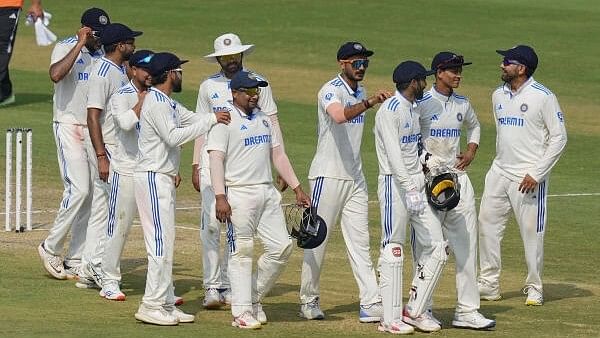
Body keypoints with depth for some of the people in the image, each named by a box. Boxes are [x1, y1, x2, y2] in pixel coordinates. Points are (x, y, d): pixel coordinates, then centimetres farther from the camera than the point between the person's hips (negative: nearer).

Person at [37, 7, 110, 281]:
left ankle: (75, 262, 8)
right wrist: (80, 44, -25)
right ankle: (50, 248, -1)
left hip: (95, 130, 6)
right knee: (79, 189, -16)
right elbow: (56, 75, -29)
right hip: (69, 127, -6)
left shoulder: (104, 53, 10)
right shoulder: (65, 48, -8)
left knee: (91, 195, 3)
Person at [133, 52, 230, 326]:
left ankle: (166, 305, 16)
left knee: (165, 244, 12)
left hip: (164, 179, 11)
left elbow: (193, 120, 15)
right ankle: (152, 306, -9)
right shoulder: (156, 102, -15)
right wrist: (211, 120, -23)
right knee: (161, 244, -10)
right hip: (153, 178, -11)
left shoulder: (169, 104, 17)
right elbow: (173, 137, -24)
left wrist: (223, 116, 0)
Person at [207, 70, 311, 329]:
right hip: (240, 194, -7)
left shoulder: (263, 119, 16)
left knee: (282, 246, 3)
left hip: (268, 192, 7)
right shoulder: (225, 121, -6)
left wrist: (297, 188, 15)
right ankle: (241, 311, 1)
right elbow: (216, 159, -13)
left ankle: (254, 298, 18)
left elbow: (277, 155, 20)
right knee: (242, 252, -4)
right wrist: (220, 197, -23)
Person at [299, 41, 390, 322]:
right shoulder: (331, 91, -14)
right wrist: (369, 103, -49)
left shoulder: (359, 92, 13)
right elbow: (339, 116, -37)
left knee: (360, 241, 2)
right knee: (317, 238, 0)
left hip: (355, 178, 8)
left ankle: (371, 304, -3)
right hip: (328, 176, -8)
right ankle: (308, 300, 12)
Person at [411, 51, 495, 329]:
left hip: (457, 177, 6)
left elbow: (474, 126, 31)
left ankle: (467, 311, 5)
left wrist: (471, 150, 13)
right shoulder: (421, 103, -9)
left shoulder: (462, 104, 11)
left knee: (466, 244, 3)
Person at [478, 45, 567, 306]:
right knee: (487, 224, 4)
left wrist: (536, 174, -15)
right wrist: (500, 165, 16)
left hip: (529, 178, -7)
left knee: (532, 232, -2)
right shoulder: (499, 95, 10)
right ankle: (489, 285, 11)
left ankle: (534, 288, 10)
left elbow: (559, 137, -11)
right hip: (499, 174, 7)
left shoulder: (543, 97, -11)